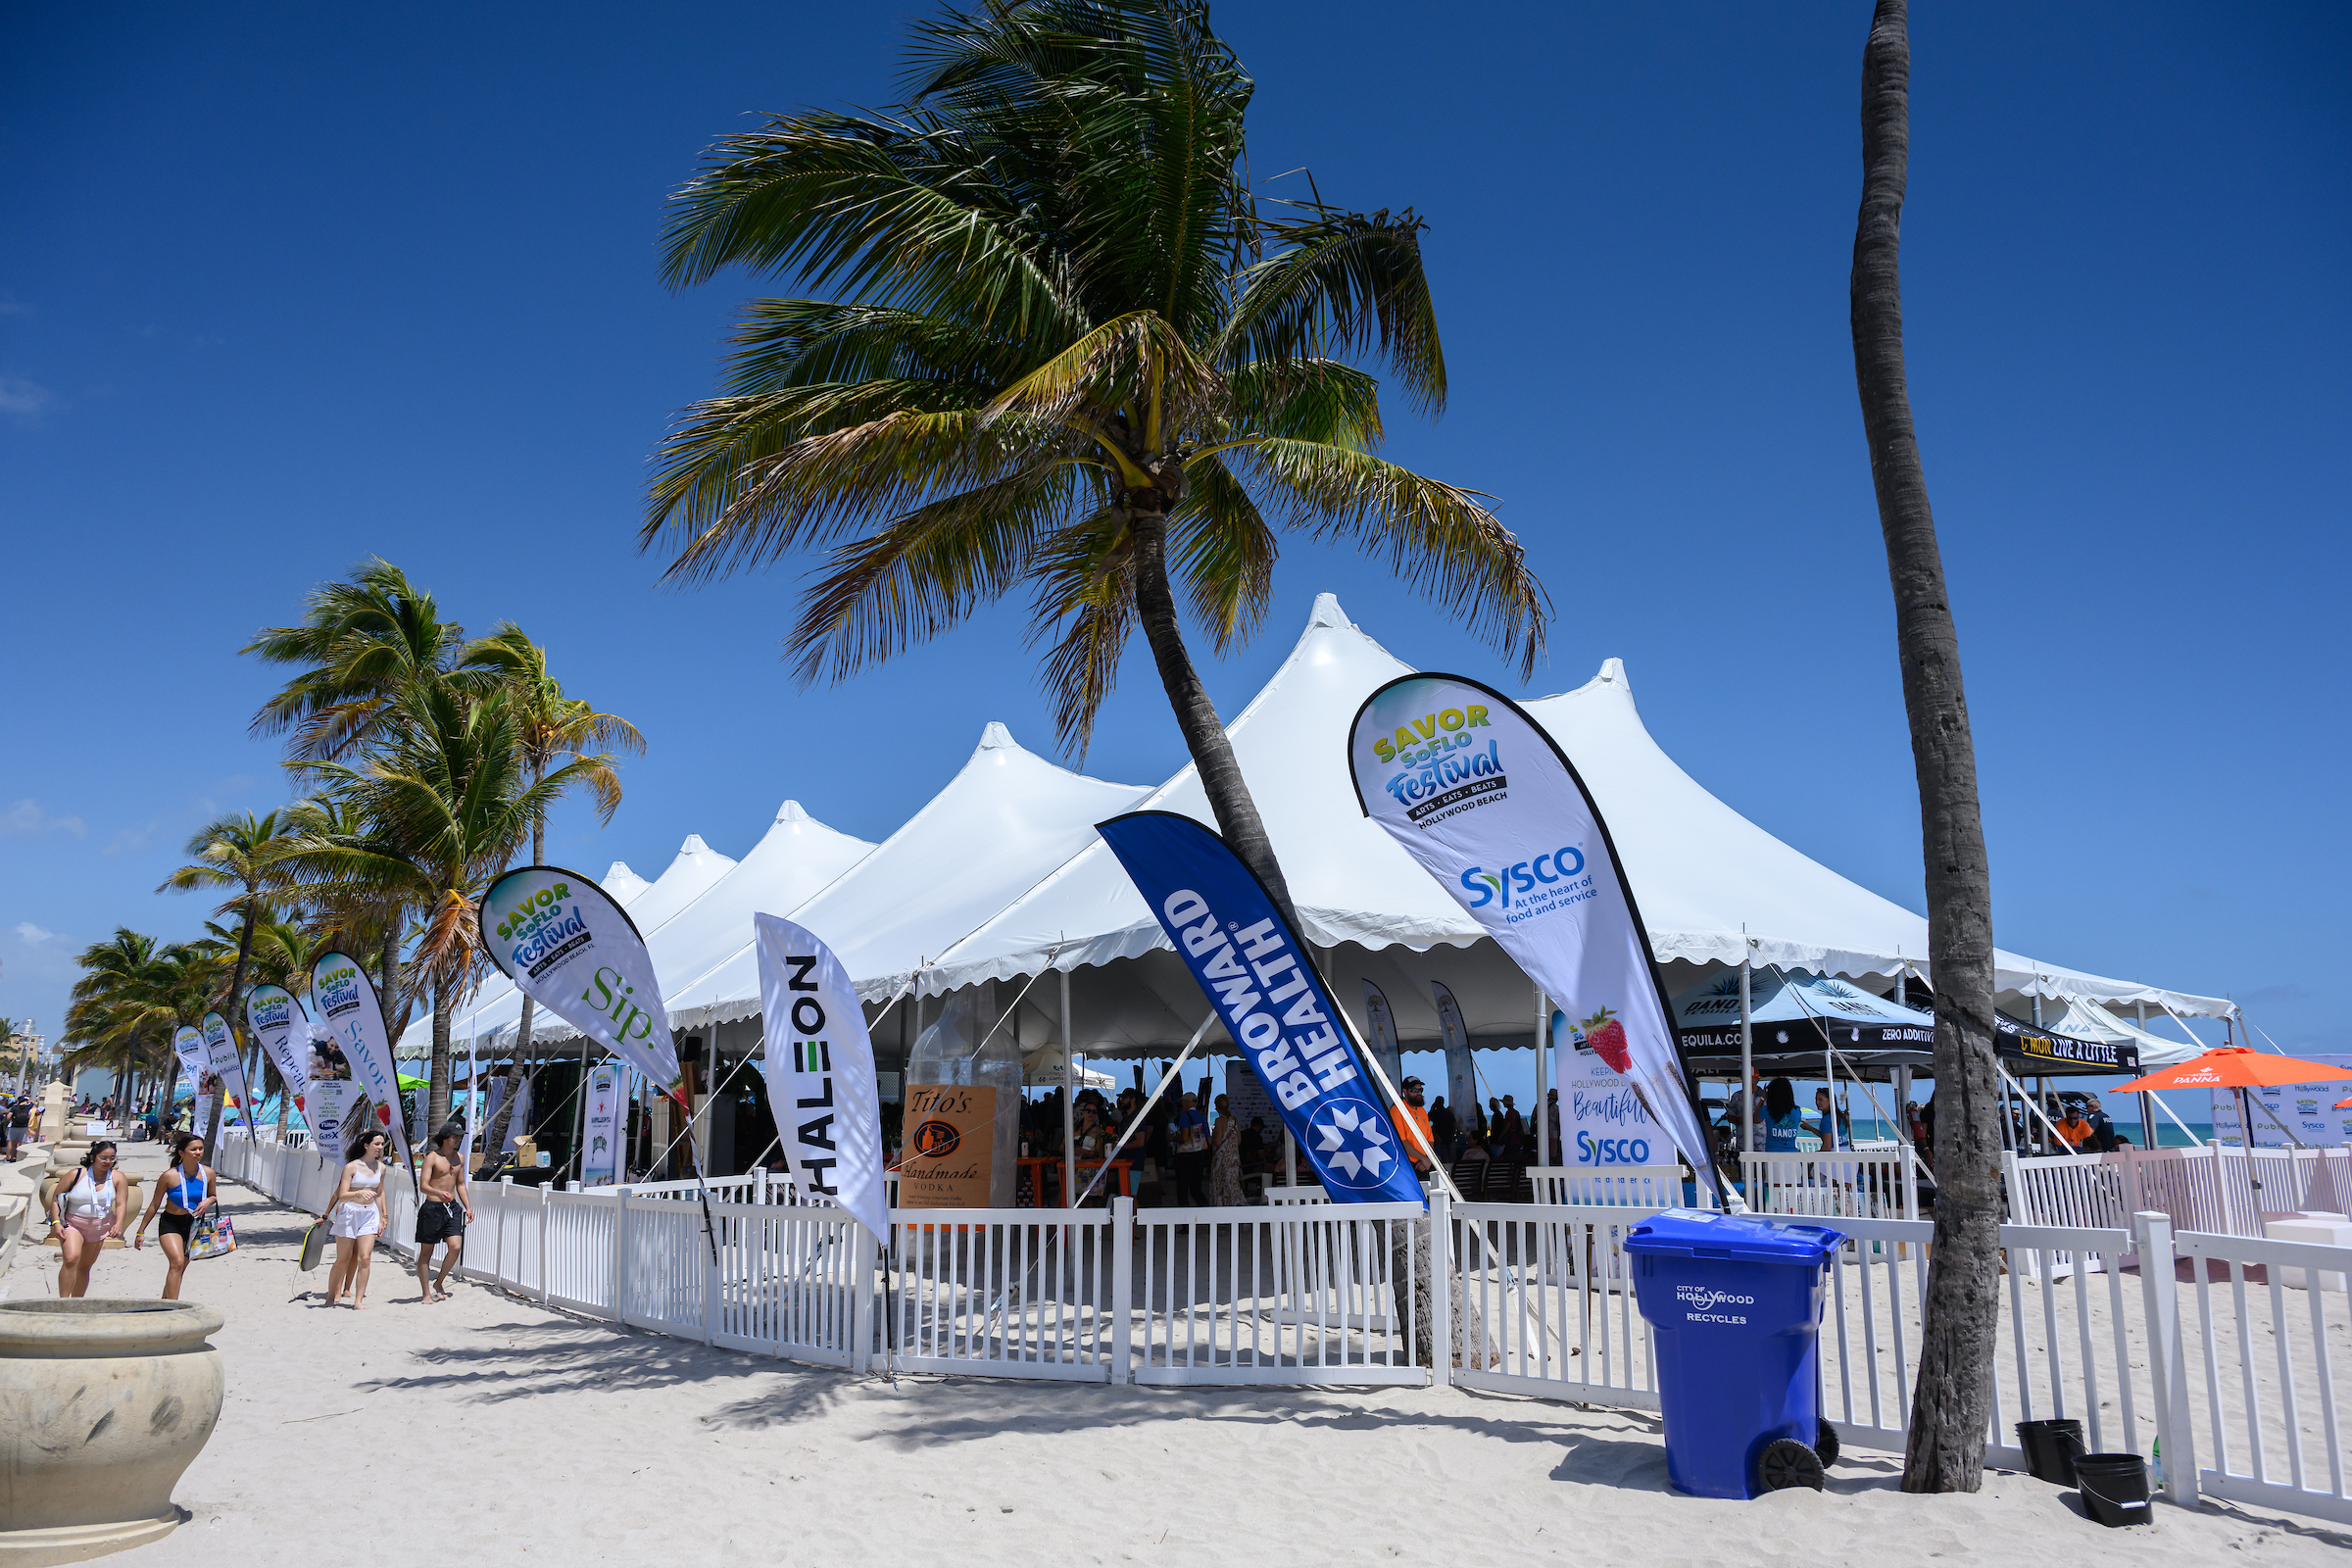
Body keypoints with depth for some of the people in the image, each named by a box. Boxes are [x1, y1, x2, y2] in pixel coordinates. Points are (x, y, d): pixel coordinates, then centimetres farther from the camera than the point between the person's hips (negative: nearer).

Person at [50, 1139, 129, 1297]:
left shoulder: (118, 1178, -3)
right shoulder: (76, 1174, -8)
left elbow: (121, 1204, -7)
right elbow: (56, 1198, -2)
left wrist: (118, 1224, -24)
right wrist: (56, 1222, -12)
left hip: (99, 1228, 3)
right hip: (72, 1225, -3)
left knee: (84, 1266, 12)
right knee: (71, 1259, -25)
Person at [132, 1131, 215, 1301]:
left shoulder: (208, 1173, -4)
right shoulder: (170, 1176, -14)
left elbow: (213, 1196, 13)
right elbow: (154, 1205, -3)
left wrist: (209, 1200, -12)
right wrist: (141, 1231, 2)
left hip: (194, 1225, 4)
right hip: (171, 1224, -4)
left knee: (179, 1270, 10)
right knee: (177, 1263, -23)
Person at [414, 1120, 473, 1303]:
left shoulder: (459, 1158, 11)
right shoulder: (432, 1158, -8)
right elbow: (424, 1186, -15)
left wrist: (468, 1207, 13)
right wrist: (439, 1193, -34)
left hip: (452, 1207, 5)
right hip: (432, 1207, -5)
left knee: (456, 1247, -9)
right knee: (426, 1252, 3)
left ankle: (439, 1283, 12)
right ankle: (426, 1293, 11)